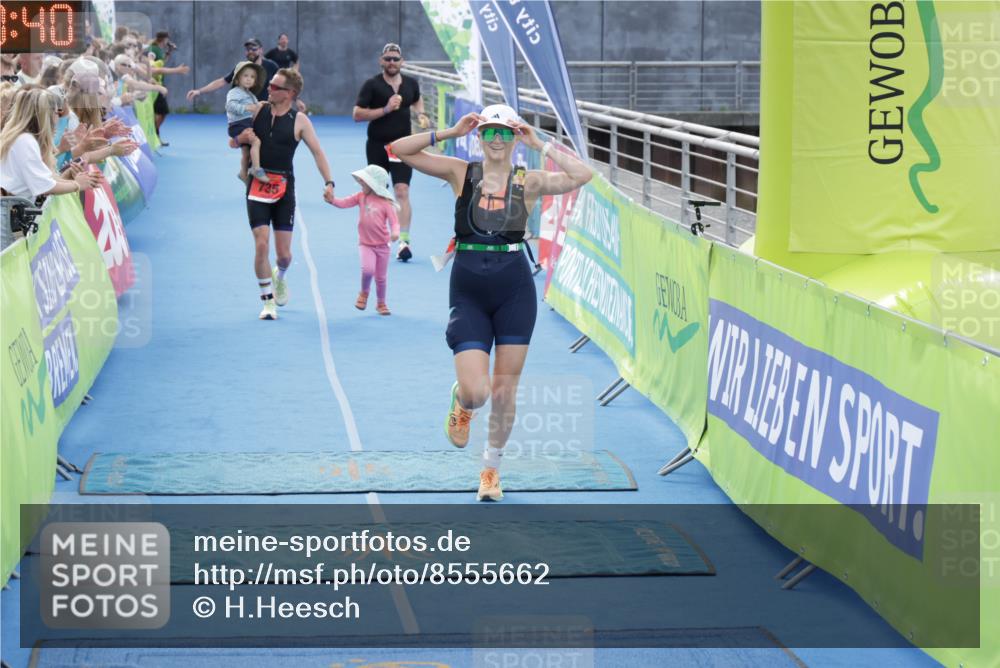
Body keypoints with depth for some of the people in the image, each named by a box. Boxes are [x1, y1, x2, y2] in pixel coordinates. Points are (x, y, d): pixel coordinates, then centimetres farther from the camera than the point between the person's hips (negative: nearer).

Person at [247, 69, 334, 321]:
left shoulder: (299, 121, -2)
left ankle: (280, 276, 40)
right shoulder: (257, 111, 4)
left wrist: (328, 182, -14)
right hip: (257, 186, 1)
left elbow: (317, 151, -4)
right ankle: (268, 301, 0)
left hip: (283, 187, -1)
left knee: (284, 253, 3)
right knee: (261, 245, -12)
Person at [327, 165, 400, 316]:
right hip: (365, 244, 1)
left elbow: (394, 221, -14)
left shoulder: (385, 203, -11)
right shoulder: (361, 197, 0)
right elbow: (344, 203, -2)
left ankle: (381, 304, 32)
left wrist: (395, 233, -35)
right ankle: (364, 293, 7)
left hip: (382, 245, -1)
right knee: (367, 269, -23)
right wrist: (331, 200, -22)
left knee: (381, 277, 10)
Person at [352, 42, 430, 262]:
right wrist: (385, 109, -19)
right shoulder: (372, 85, -6)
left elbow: (417, 101, 28)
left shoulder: (411, 83, 6)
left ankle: (404, 240, -19)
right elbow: (357, 114, -11)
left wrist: (421, 114, 7)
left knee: (402, 191, -14)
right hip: (377, 146, -1)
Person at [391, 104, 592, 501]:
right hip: (468, 290, -1)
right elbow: (399, 150, -4)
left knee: (504, 392, 7)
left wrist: (539, 145, -9)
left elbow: (581, 176, -15)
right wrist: (449, 133, -8)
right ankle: (460, 402, 27)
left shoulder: (528, 182, 1)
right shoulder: (461, 174, 2)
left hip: (515, 290, 1)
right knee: (475, 392, -12)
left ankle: (491, 467, 28)